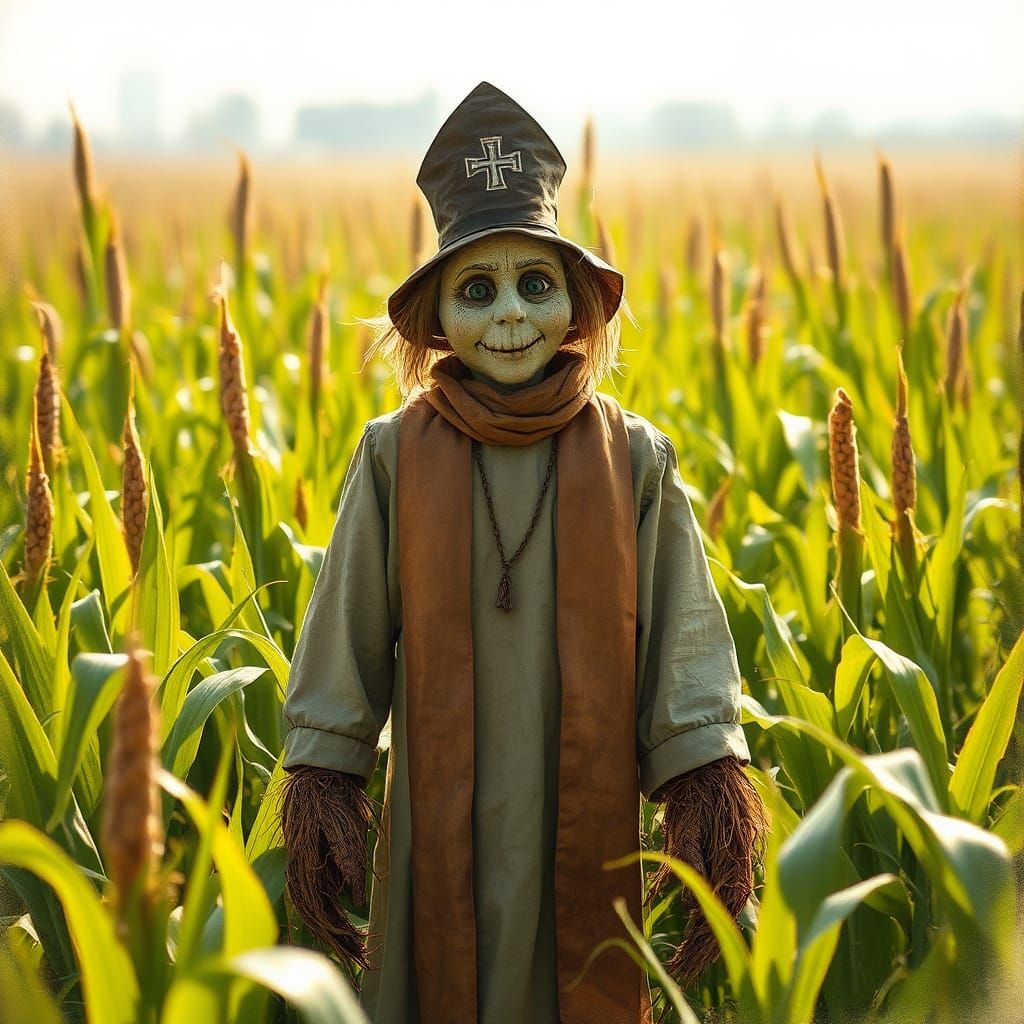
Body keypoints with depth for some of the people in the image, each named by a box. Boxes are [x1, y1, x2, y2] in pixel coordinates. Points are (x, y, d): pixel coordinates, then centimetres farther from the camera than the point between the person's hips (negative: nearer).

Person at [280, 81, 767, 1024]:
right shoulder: (396, 456, -2)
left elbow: (686, 648, -1)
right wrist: (320, 790, 1)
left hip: (588, 831, 0)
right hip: (442, 832, 0)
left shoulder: (634, 460, -3)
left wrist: (710, 791, -8)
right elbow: (344, 637, 3)